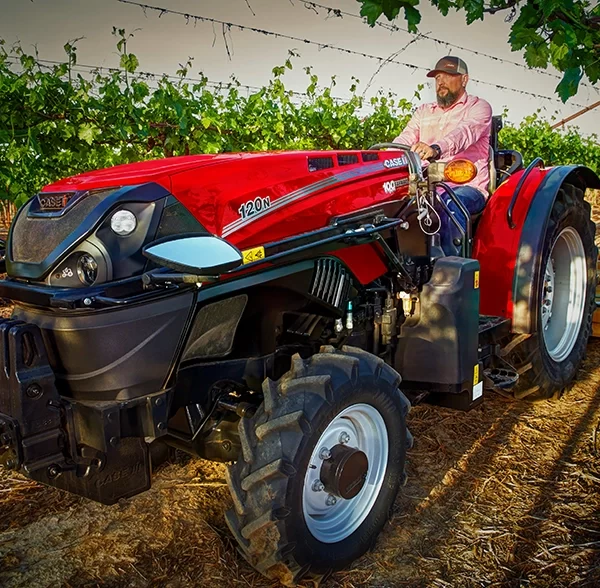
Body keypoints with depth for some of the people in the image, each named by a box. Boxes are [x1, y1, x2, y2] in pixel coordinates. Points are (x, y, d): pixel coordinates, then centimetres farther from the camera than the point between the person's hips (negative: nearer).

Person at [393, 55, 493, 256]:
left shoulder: (478, 107, 8)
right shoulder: (423, 111, 25)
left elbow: (465, 132, -16)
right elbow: (404, 140, 8)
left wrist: (436, 149, -38)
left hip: (467, 187, -4)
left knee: (451, 204, -39)